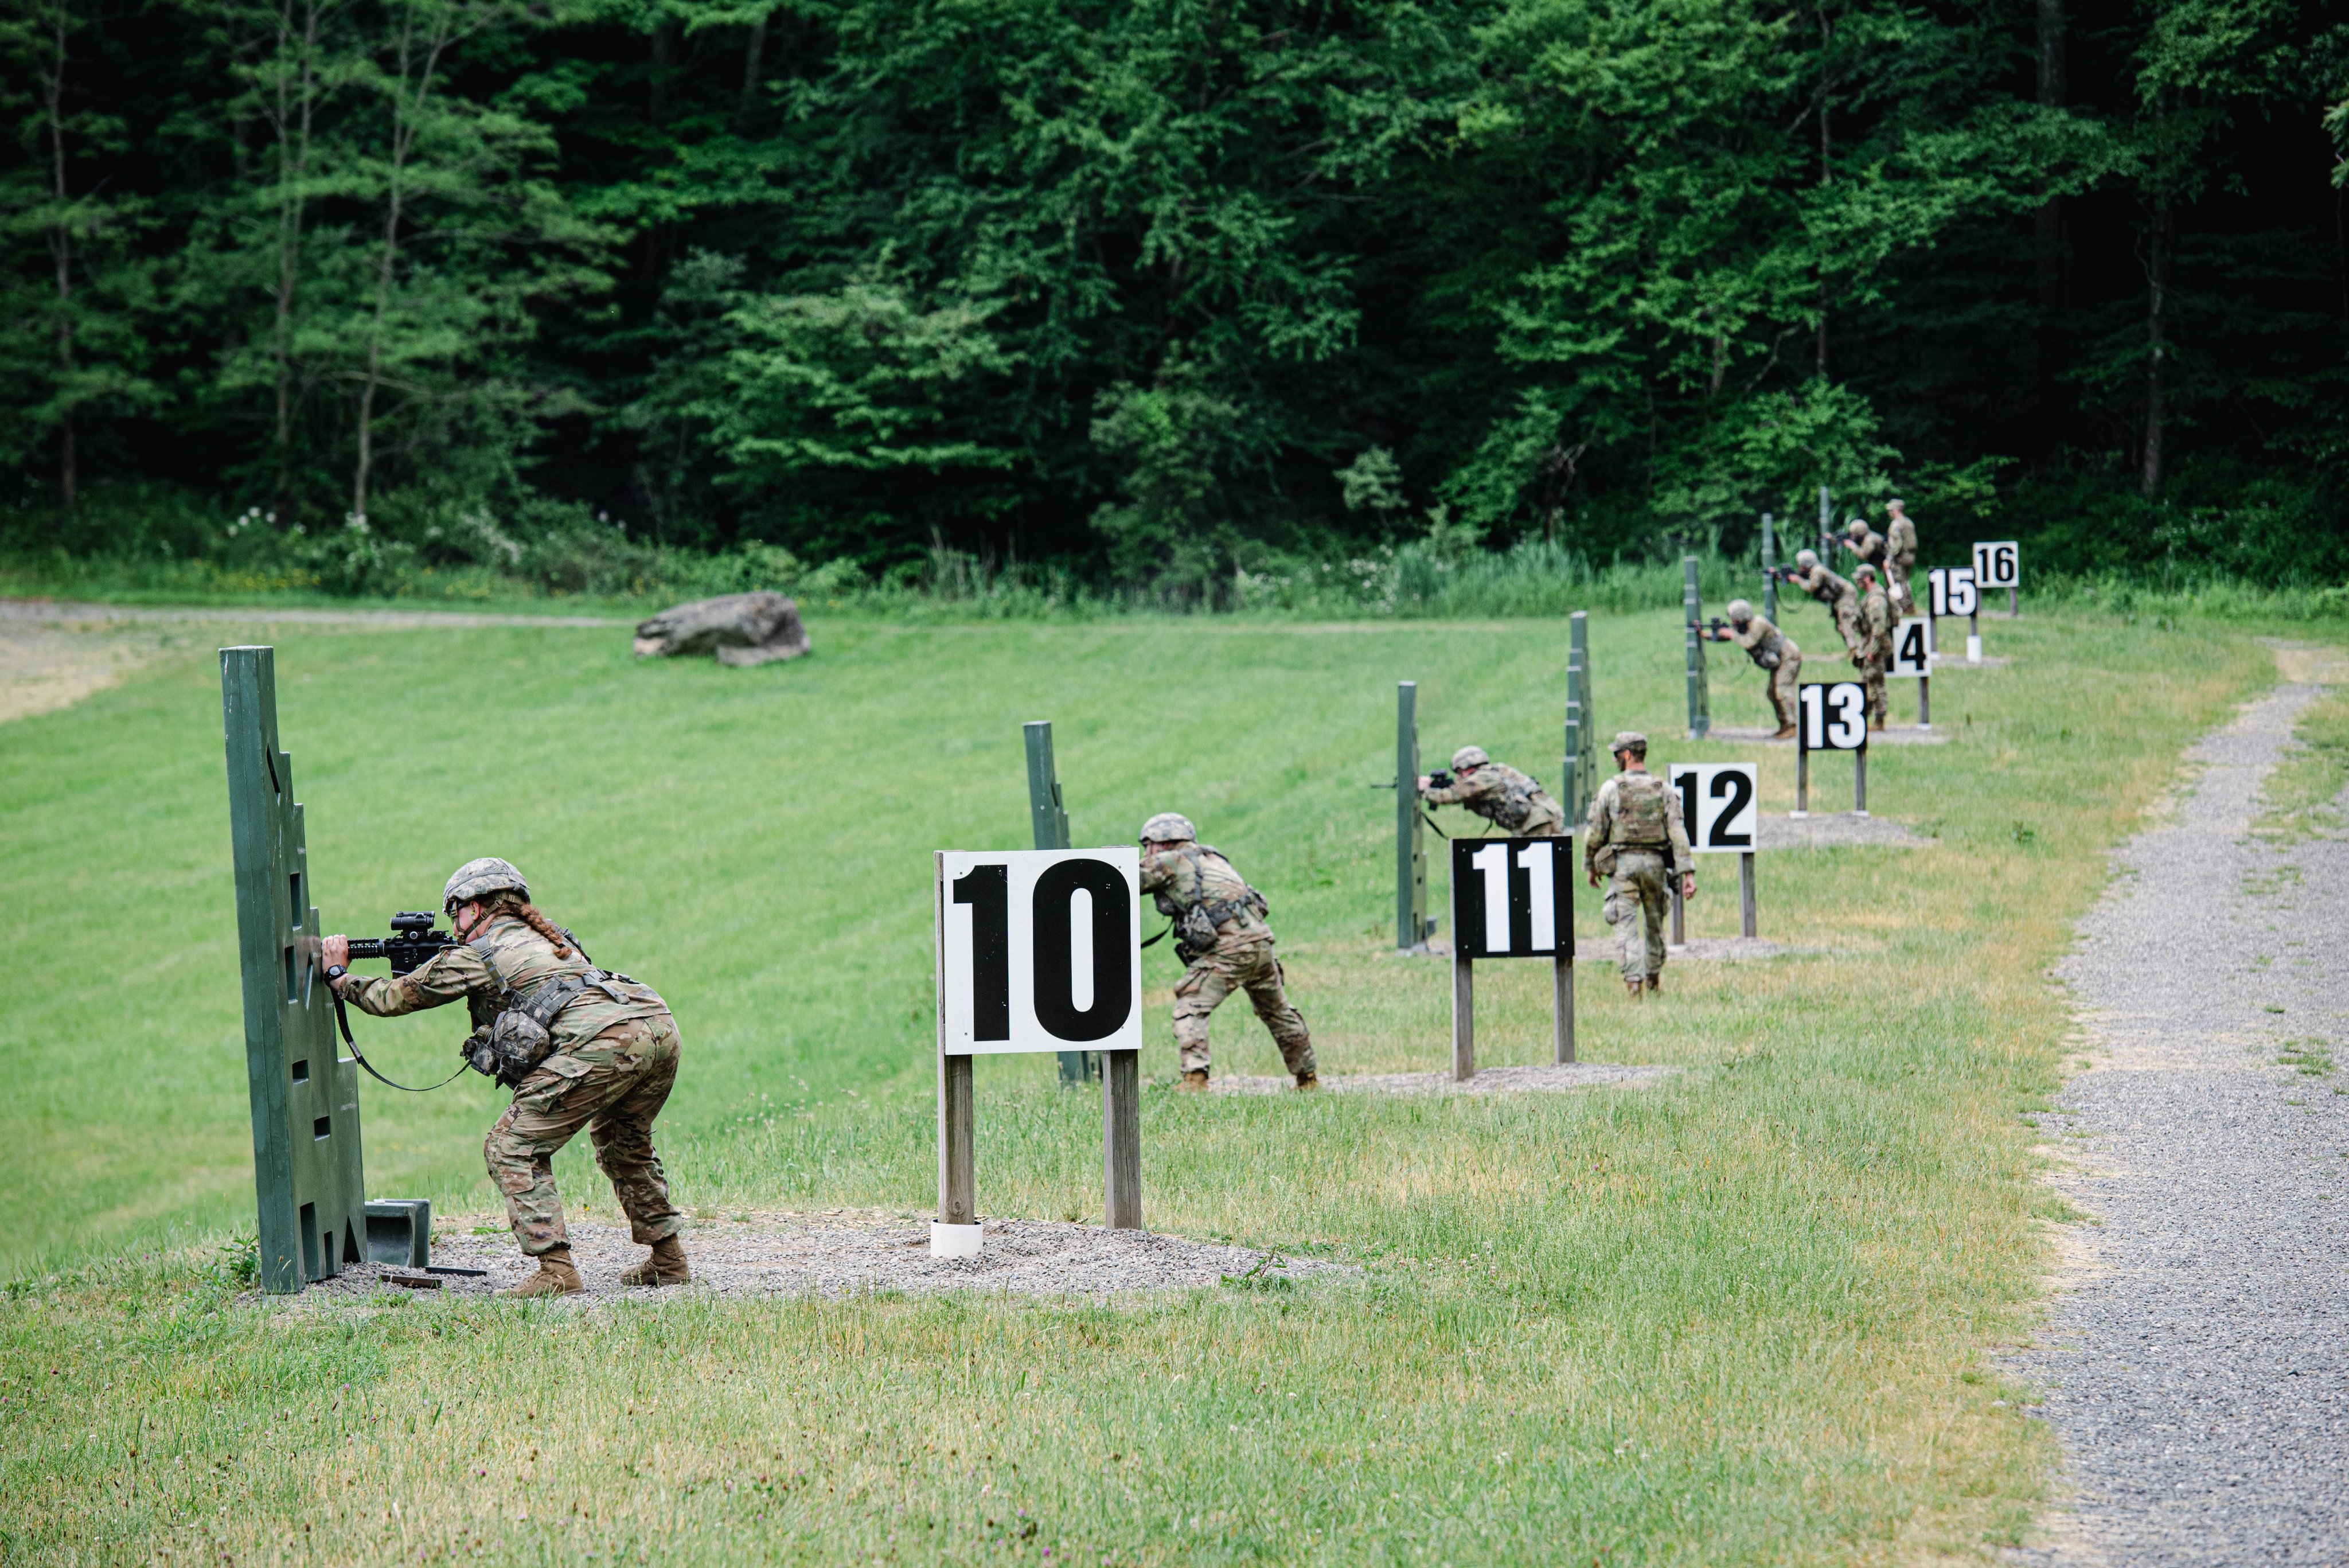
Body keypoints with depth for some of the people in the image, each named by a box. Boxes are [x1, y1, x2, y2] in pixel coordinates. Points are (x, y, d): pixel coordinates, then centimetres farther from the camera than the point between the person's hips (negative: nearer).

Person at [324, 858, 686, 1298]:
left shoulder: (474, 955, 16)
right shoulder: (549, 937, 36)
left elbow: (392, 998, 26)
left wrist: (339, 975, 44)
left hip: (601, 1042, -8)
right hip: (660, 1028, 8)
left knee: (512, 1150, 4)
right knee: (623, 1144, 32)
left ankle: (555, 1272, -6)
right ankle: (668, 1259, 30)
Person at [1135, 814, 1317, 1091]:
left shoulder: (1170, 862, 3)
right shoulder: (1211, 858, 25)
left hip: (1228, 949, -8)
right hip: (1261, 943, 8)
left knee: (1189, 1009, -5)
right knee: (1278, 1011, 23)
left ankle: (1194, 1080, -20)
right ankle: (1308, 1078, 33)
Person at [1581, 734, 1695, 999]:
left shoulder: (1611, 788, -5)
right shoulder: (1664, 790, 3)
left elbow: (1596, 832, -2)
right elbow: (1678, 832, -5)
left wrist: (1590, 866, 12)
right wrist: (1688, 873, -7)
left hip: (1622, 863, -3)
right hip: (1655, 862, 3)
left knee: (1628, 925, -4)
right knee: (1654, 923, 19)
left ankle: (1634, 979, -18)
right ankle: (1654, 978, 29)